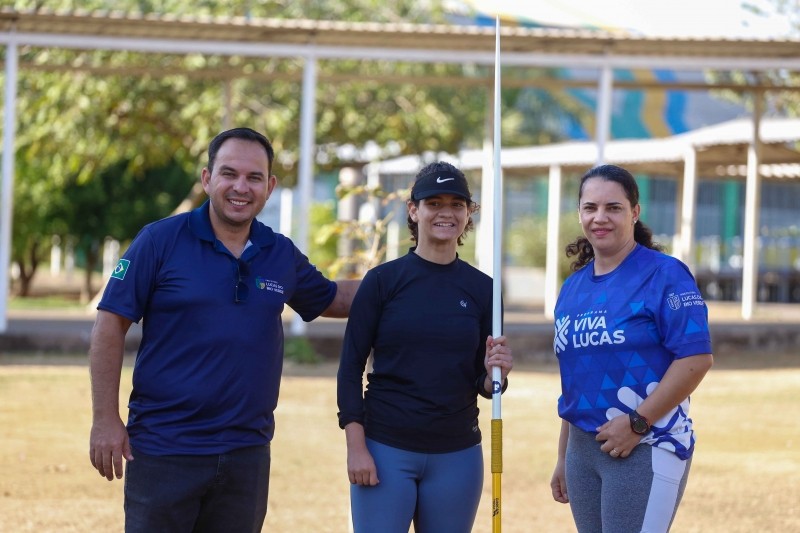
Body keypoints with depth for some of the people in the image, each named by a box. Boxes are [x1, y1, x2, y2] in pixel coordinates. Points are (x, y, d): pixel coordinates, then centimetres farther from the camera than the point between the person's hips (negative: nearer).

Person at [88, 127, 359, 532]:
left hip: (246, 453, 4)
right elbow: (111, 324, -5)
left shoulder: (282, 255, 7)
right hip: (162, 450, -4)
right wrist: (105, 420, -10)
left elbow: (331, 300, 25)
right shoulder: (161, 240, -6)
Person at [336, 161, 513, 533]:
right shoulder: (383, 280, -1)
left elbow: (482, 386, 9)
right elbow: (350, 367, -2)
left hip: (457, 454, 3)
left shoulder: (482, 289, 5)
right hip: (386, 449, -3)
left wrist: (494, 373, -14)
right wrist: (356, 446, -9)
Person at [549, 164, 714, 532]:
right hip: (583, 448, 7)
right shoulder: (573, 288, 12)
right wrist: (563, 458, 20)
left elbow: (697, 359, -16)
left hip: (646, 449, -7)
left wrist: (637, 423, -18)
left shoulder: (664, 275, -8)